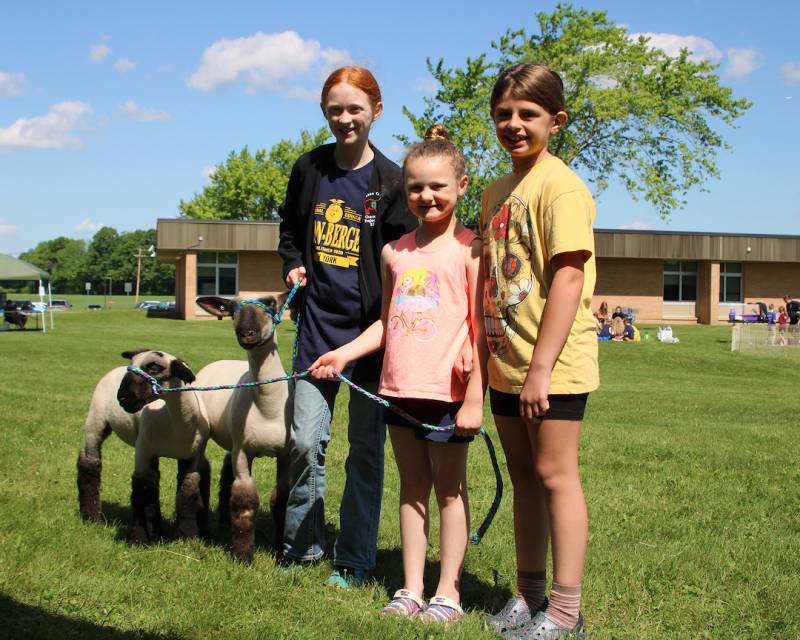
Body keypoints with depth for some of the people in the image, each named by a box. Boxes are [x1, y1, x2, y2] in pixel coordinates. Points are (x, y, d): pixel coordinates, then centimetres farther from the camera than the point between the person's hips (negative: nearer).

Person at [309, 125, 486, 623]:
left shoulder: (469, 249, -7)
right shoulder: (395, 253, 10)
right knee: (412, 489, 13)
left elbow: (481, 329, -9)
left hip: (447, 392, -5)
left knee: (449, 490, 6)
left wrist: (475, 397, -12)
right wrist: (344, 353, 6)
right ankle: (411, 590, 22)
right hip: (400, 389, 6)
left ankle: (449, 594, 15)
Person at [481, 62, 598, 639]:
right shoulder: (497, 192, 12)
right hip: (506, 363, 8)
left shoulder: (560, 185, -13)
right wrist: (485, 358, 15)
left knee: (554, 474, -2)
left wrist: (542, 367, -23)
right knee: (524, 477, 14)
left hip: (554, 364, -8)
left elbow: (569, 275, -21)